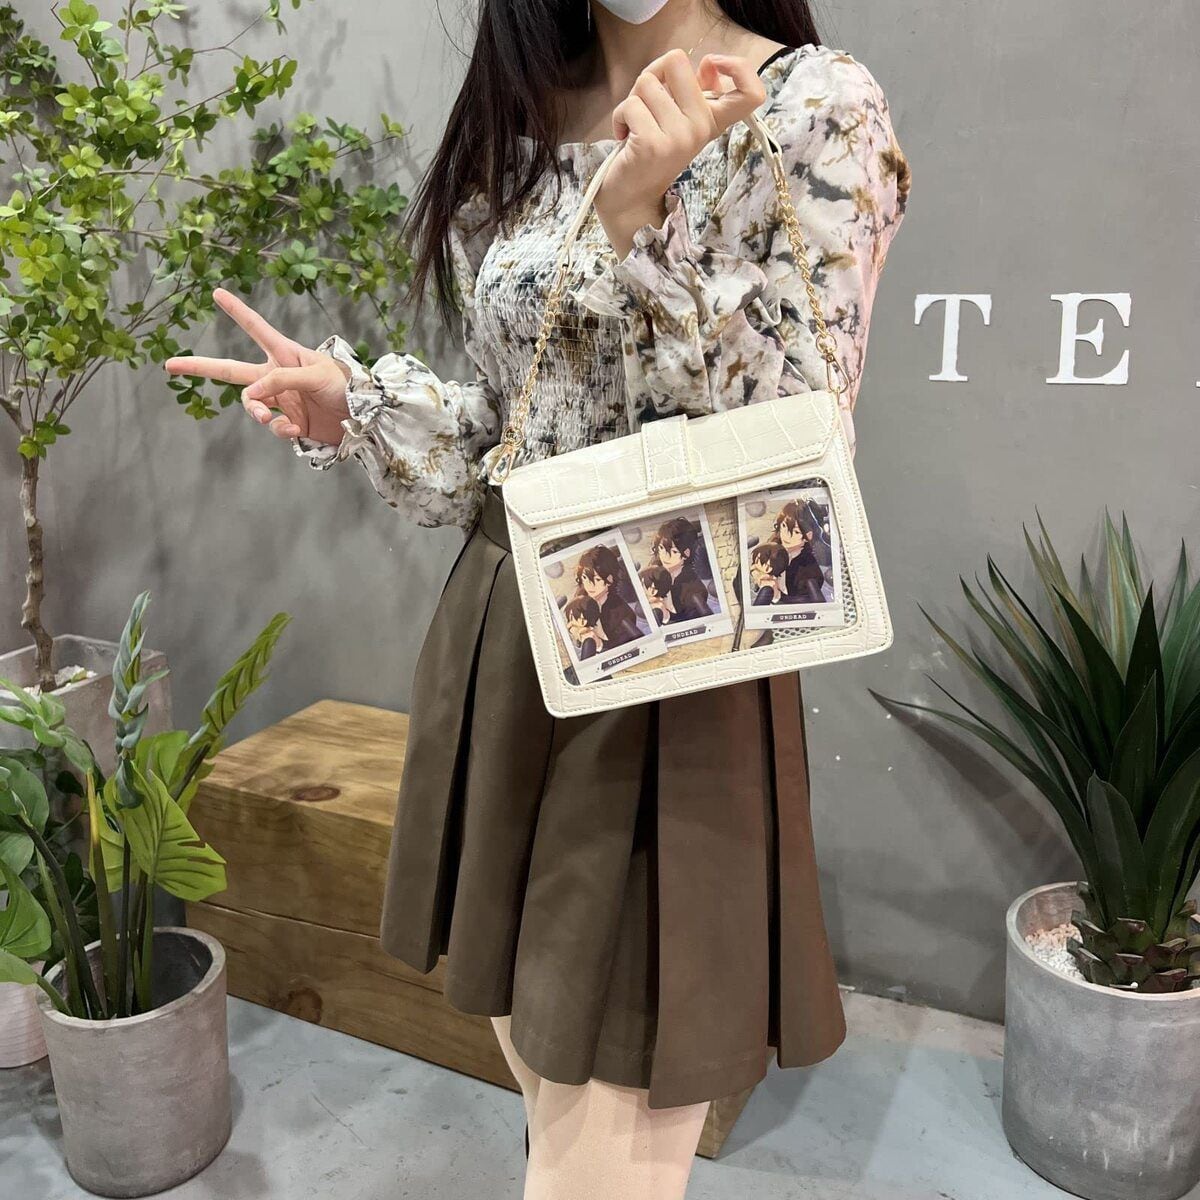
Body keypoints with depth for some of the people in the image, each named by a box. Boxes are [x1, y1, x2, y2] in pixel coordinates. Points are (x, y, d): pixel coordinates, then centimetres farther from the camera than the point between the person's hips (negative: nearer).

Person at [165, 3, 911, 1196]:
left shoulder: (814, 106, -7)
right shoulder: (519, 119, 11)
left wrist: (642, 225, -23)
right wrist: (355, 408, -1)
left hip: (672, 667, -5)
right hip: (504, 645, 6)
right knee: (550, 1086, 21)